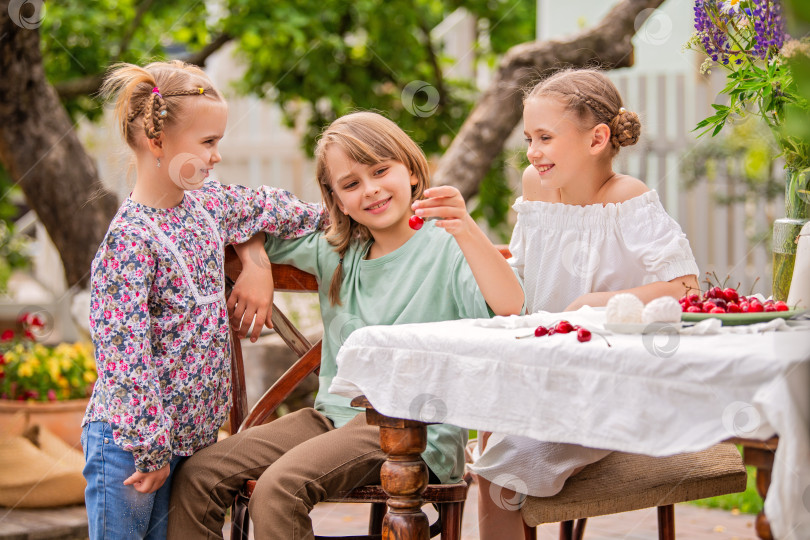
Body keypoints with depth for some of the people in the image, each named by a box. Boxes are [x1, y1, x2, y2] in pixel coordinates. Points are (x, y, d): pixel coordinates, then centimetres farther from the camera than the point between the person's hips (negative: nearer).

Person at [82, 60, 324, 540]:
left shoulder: (206, 202, 5)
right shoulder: (130, 239, -19)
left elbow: (264, 206, 28)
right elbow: (124, 355, -21)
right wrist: (152, 450, -20)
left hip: (189, 433, 7)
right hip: (129, 444, -7)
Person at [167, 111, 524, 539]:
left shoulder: (444, 248, -6)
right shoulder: (336, 253, 14)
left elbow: (512, 310, -23)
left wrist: (467, 230, -34)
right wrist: (254, 266, 3)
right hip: (336, 416, 7)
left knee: (279, 486, -29)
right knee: (198, 475, -8)